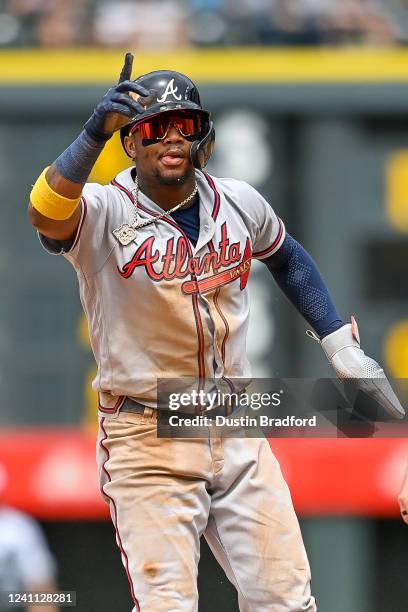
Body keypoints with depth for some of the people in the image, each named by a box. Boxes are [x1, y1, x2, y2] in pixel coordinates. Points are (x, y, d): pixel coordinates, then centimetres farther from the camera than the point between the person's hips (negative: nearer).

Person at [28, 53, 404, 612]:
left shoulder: (239, 204, 3)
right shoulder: (104, 214, -12)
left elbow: (287, 258, 23)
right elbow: (47, 215, -35)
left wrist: (342, 348, 16)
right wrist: (94, 135, -49)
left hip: (237, 434, 4)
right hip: (146, 443, -4)